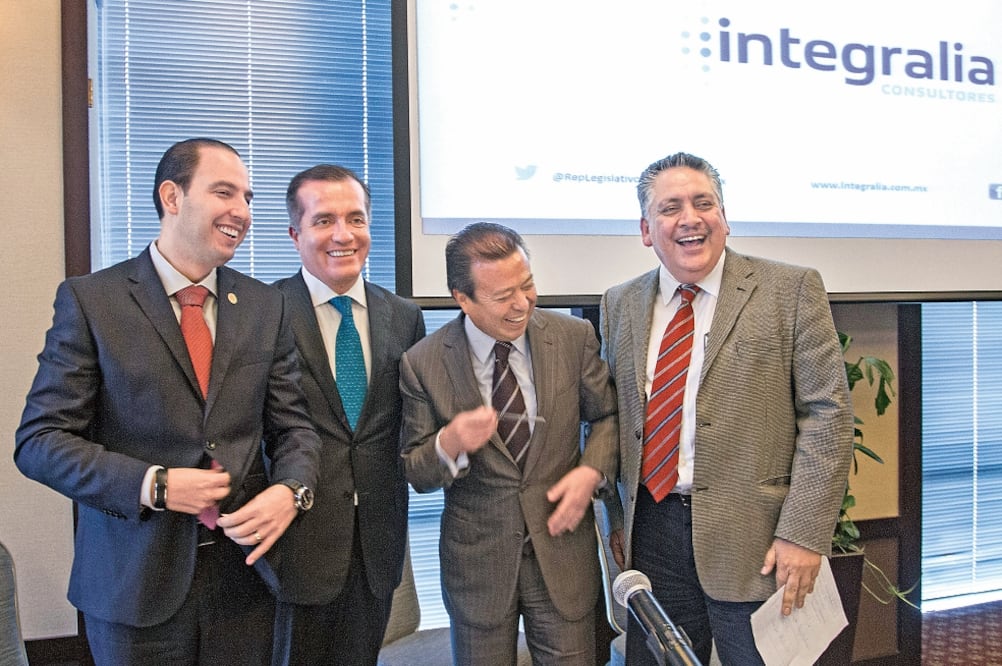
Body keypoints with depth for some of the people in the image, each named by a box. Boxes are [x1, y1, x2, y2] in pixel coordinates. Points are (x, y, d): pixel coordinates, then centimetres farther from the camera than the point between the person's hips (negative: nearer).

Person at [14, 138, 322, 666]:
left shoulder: (265, 306, 4)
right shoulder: (89, 300, -6)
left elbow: (293, 425, 6)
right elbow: (39, 440, -7)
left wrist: (290, 491, -14)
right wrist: (152, 485, -19)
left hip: (244, 571, 3)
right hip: (135, 581, -3)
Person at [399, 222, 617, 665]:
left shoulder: (574, 337, -7)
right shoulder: (422, 363, -11)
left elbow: (606, 415, 7)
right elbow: (416, 475, -5)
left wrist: (592, 470, -12)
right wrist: (449, 444, -27)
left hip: (561, 546, 1)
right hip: (477, 559, 0)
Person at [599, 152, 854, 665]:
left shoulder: (791, 291, -4)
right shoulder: (620, 305, 8)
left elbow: (827, 413, -7)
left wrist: (803, 534, -13)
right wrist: (616, 519, 8)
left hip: (755, 539, -3)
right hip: (650, 533, 4)